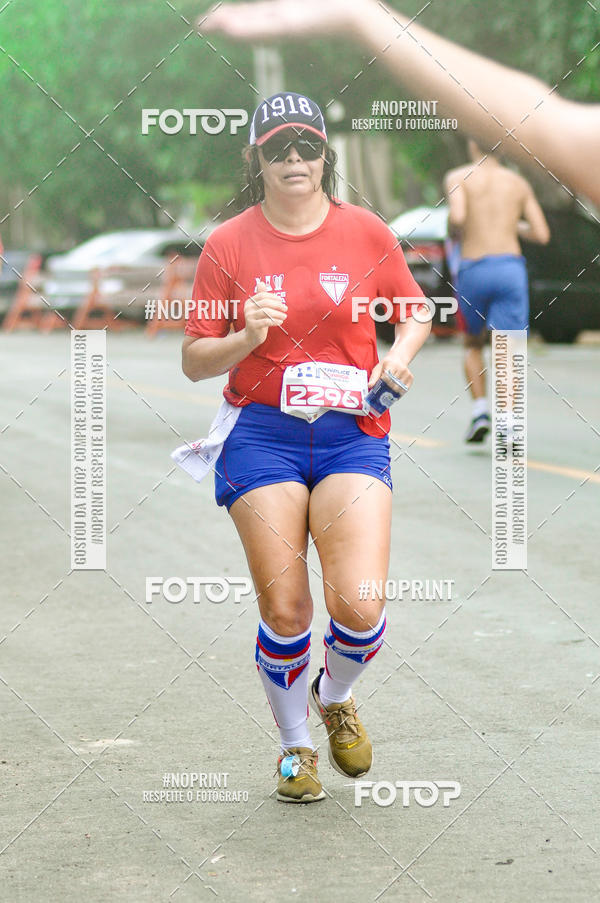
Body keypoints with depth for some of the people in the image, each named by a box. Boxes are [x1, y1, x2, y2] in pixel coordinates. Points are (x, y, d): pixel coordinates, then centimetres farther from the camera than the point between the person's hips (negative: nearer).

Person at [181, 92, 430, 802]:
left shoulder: (365, 231, 3)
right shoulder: (228, 244, 0)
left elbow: (415, 311, 17)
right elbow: (194, 362, 3)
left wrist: (398, 358, -3)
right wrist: (248, 337, -16)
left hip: (352, 432, 1)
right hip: (261, 432, 0)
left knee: (359, 607, -13)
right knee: (285, 613, -4)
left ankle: (335, 697, 22)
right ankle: (295, 748, 22)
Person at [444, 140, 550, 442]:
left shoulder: (458, 178, 4)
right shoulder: (519, 183, 14)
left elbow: (457, 216, -15)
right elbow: (542, 234, 10)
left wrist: (454, 229, 8)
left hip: (473, 270, -1)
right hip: (511, 267, 1)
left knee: (473, 344, 22)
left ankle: (480, 410, 6)